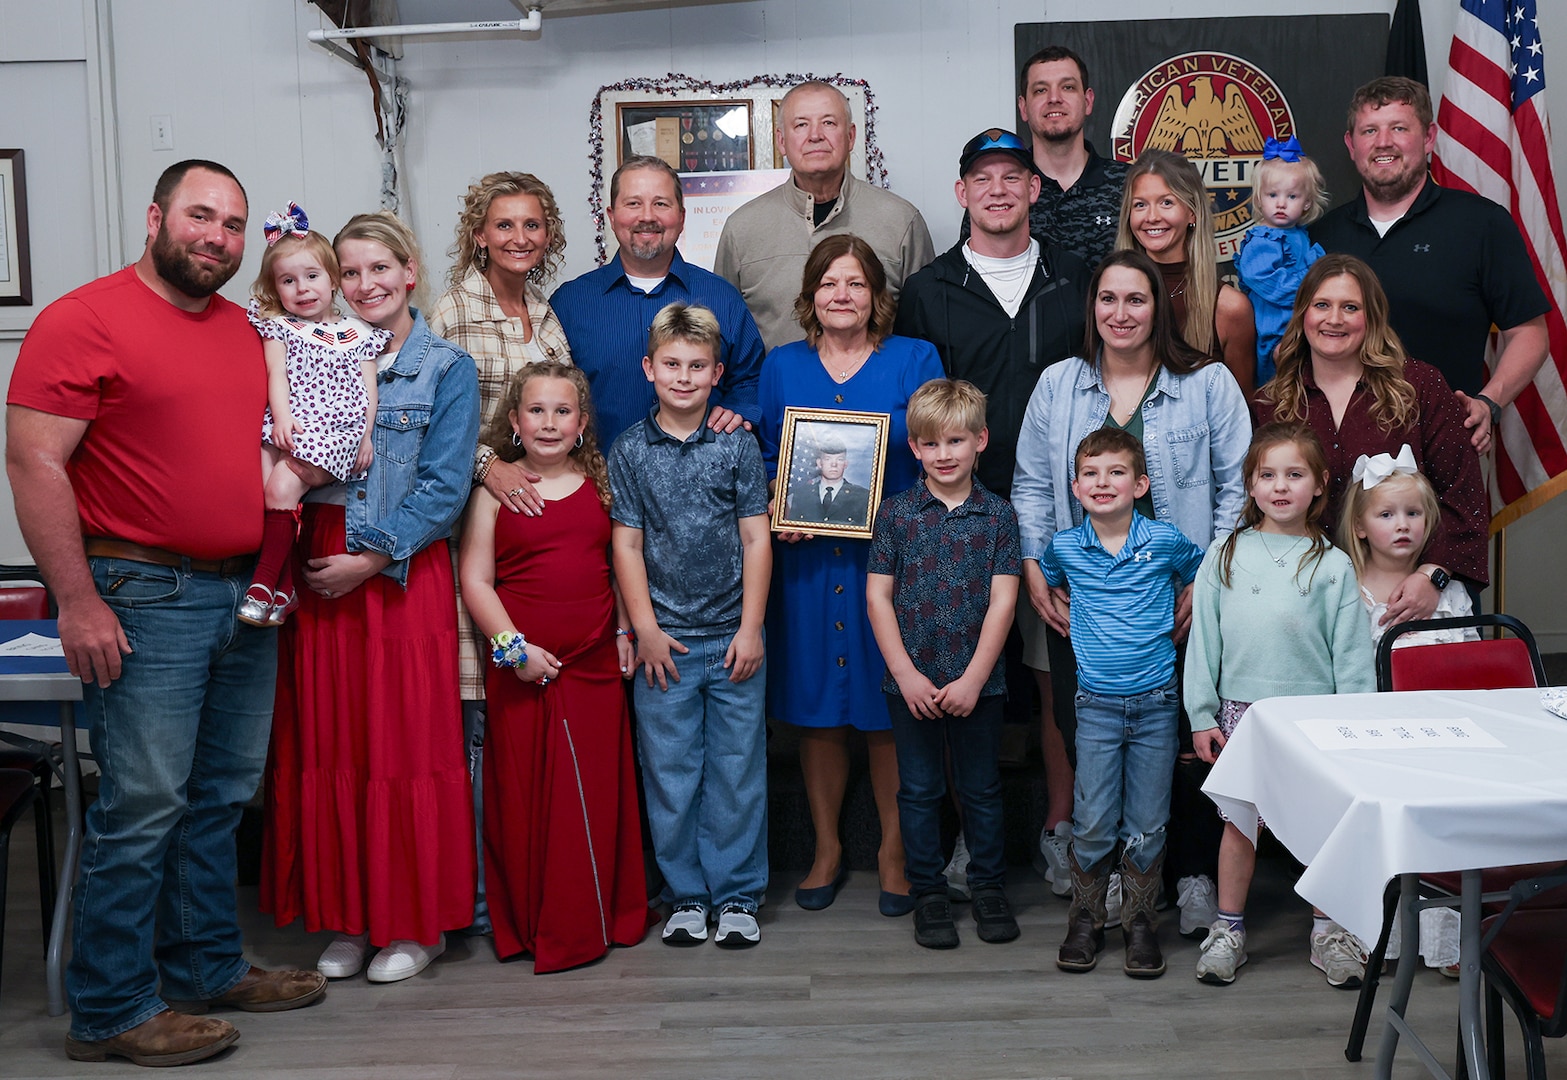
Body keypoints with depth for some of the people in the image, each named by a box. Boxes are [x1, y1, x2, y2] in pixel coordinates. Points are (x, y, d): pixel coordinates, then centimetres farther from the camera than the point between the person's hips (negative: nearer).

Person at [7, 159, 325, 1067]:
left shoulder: (246, 331, 14)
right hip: (145, 599, -8)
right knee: (143, 806, -4)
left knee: (223, 797, 15)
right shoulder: (83, 320, -9)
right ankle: (111, 1009, 9)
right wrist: (78, 602, -18)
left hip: (246, 597, 8)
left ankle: (207, 968, 29)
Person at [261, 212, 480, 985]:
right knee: (328, 744, 7)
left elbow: (444, 486, -7)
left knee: (408, 746, 1)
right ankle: (348, 918, 19)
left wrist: (372, 559, -13)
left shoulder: (447, 370, 0)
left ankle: (417, 922, 13)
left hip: (402, 573, -4)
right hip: (318, 568, 4)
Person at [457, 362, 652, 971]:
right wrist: (512, 645, -11)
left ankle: (593, 921, 19)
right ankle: (526, 925, 15)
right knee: (524, 797, 2)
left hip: (595, 664, 3)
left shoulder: (600, 484, 9)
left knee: (597, 794, 5)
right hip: (520, 668, -2)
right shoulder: (495, 490, 0)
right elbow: (475, 579, -3)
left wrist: (624, 631, 8)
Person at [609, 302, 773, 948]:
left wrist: (751, 628, -4)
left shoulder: (737, 446, 2)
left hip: (734, 637, 0)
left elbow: (756, 539, 2)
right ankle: (685, 895, 20)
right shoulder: (629, 451, 3)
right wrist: (646, 630, -3)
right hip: (666, 641, 0)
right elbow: (627, 544, 3)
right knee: (670, 772, 6)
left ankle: (737, 895, 17)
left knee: (737, 769, 5)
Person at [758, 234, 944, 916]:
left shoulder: (915, 360, 4)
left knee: (891, 706, 1)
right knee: (815, 706, 7)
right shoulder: (782, 366, 12)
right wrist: (779, 507, -5)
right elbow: (766, 458, 15)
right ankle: (827, 848, 22)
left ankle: (894, 851, 16)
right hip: (808, 557, 2)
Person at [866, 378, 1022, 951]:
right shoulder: (896, 512, -1)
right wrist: (906, 674, -9)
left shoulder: (997, 515, -1)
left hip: (978, 682, 0)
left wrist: (973, 678, -12)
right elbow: (878, 596, -2)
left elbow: (1002, 600, -5)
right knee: (919, 790, 10)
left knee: (981, 789, 12)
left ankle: (989, 886, 27)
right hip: (910, 681, 0)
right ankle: (928, 893, 22)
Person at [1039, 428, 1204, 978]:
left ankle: (1140, 922, 21)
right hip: (1098, 705, 1)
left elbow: (1203, 578, 16)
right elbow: (1042, 580, 23)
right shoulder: (1065, 546, 1)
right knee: (1093, 822, 1)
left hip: (1156, 704, 0)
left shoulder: (1166, 540, -3)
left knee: (1147, 824, 5)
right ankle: (1086, 920, 18)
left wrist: (1181, 622, 10)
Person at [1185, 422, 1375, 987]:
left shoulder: (1332, 565, 0)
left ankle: (1328, 931, 21)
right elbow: (1202, 639, 4)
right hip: (1242, 709, 1)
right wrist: (1201, 715, 1)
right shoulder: (1225, 556, 3)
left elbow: (1351, 652, 1)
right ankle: (1228, 929, 20)